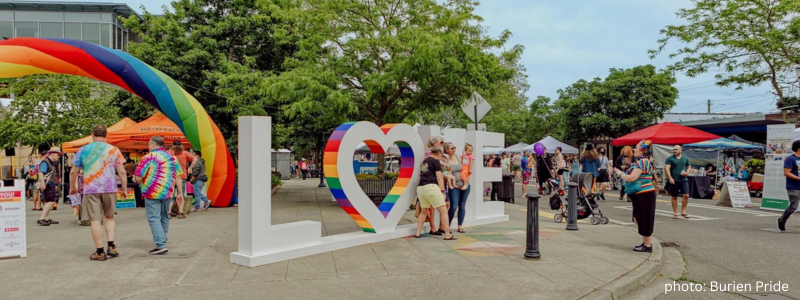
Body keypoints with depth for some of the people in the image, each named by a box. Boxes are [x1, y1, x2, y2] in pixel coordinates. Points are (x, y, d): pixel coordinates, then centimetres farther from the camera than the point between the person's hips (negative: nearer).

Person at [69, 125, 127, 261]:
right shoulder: (114, 150, 2)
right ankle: (111, 246, 9)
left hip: (90, 189, -1)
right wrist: (124, 189, 7)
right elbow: (122, 172, -1)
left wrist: (72, 187, 22)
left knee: (95, 220, 2)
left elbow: (73, 172, 7)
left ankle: (100, 252, 6)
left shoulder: (83, 150, 4)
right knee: (109, 216, 19)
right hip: (110, 188, 1)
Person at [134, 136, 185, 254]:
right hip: (168, 193, 6)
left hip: (152, 193, -6)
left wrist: (137, 180, 13)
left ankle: (161, 245, -9)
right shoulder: (172, 157, 8)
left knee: (154, 218, -2)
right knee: (164, 218, 15)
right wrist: (180, 193, 9)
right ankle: (162, 242, 21)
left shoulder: (148, 157, -8)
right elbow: (178, 177, 6)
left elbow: (138, 178, -9)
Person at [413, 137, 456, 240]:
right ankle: (448, 235, -4)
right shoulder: (436, 161, 0)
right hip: (431, 187, -7)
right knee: (443, 211, -1)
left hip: (420, 188, 7)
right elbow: (439, 178, -4)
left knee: (424, 211, 23)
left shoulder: (424, 161, 20)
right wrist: (443, 191, -1)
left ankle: (417, 233, 22)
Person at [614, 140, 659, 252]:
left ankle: (647, 245, 7)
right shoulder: (646, 161, 16)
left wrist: (620, 173, -8)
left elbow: (632, 178, -23)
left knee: (643, 220, -2)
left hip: (644, 195, -11)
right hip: (644, 194, 11)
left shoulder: (641, 162, -17)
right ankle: (646, 242, 27)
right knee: (638, 219, 18)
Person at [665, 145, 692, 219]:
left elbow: (689, 167, 18)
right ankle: (675, 213, 14)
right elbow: (666, 168, -9)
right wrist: (670, 178, -20)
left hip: (683, 180, 2)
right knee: (674, 197, 5)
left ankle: (683, 211, 7)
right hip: (674, 180, -2)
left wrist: (687, 172, -4)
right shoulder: (670, 159, -1)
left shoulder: (685, 159, 10)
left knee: (686, 195, -8)